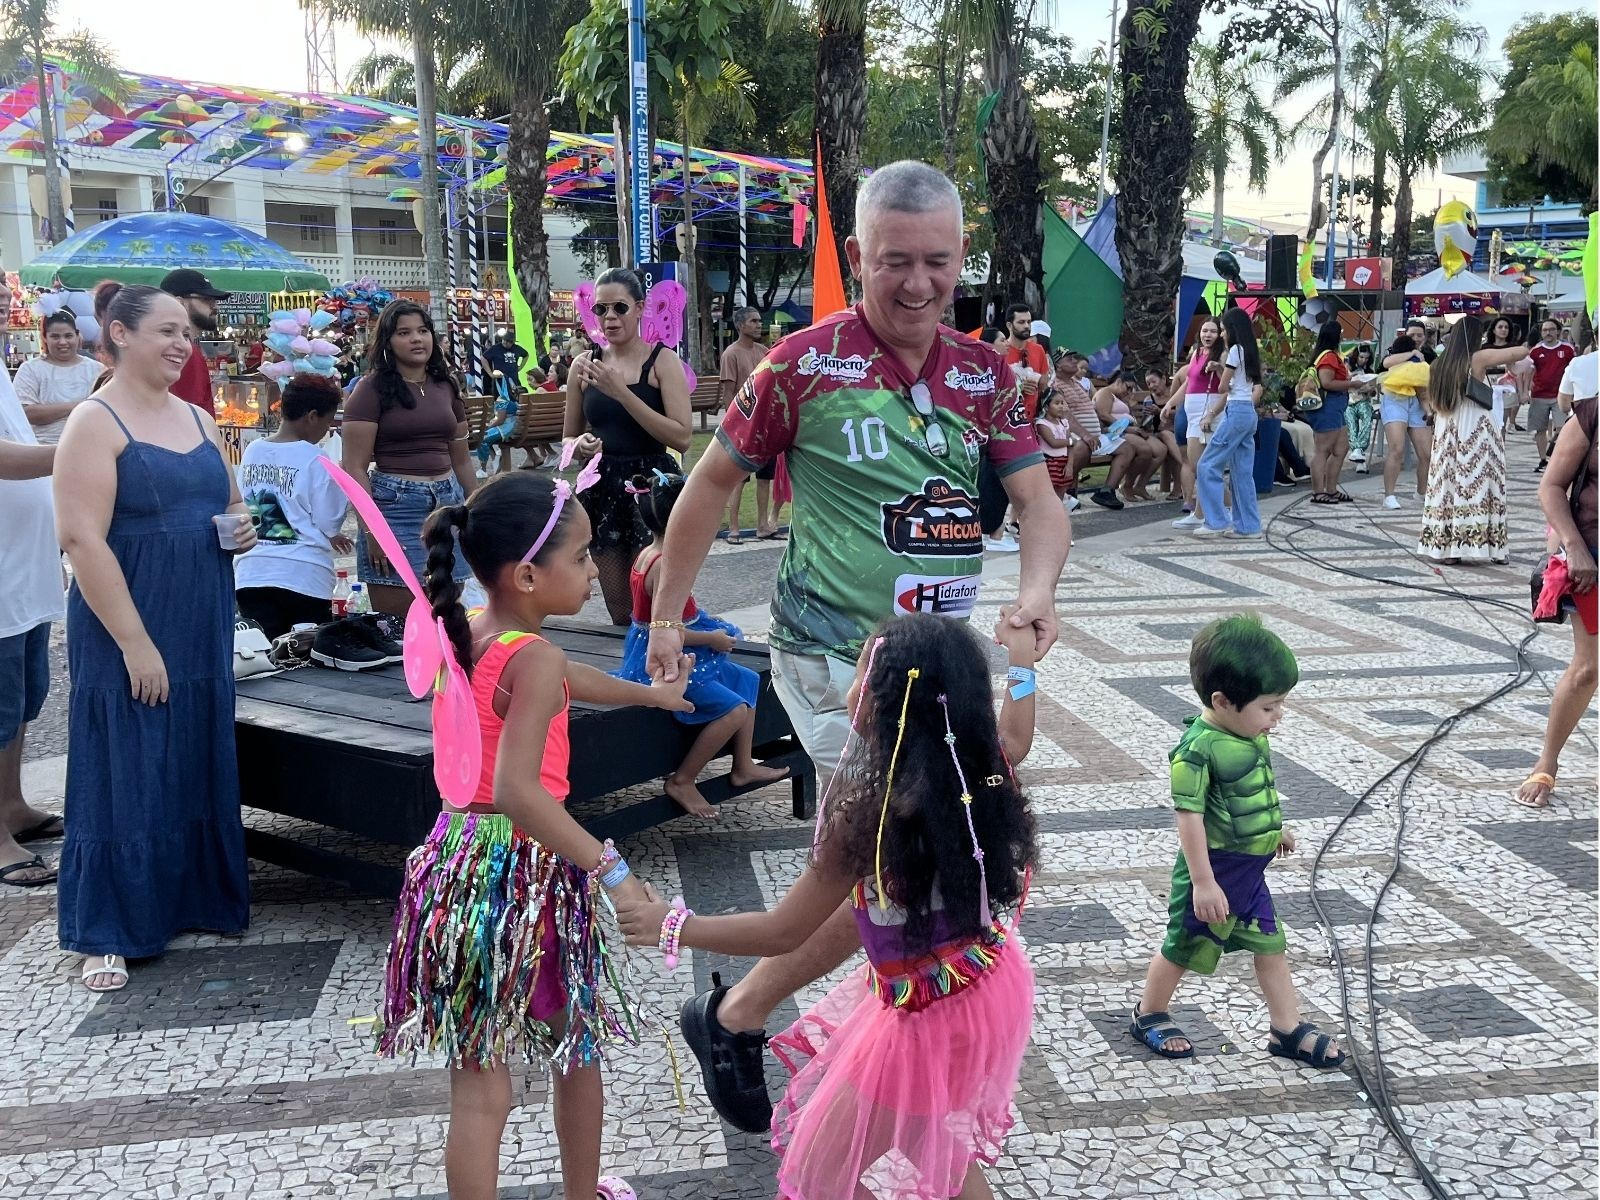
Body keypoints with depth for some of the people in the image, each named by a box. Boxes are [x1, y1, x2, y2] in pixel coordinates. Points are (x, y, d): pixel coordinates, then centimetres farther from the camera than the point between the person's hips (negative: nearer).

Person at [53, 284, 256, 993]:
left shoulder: (198, 419, 12)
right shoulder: (96, 423, -10)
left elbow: (231, 504, 24)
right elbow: (82, 539, -18)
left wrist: (244, 528, -1)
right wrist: (134, 642, -21)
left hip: (203, 624, 7)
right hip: (128, 630, -6)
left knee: (201, 764, 13)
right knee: (125, 771, 1)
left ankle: (198, 899, 28)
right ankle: (106, 934, 14)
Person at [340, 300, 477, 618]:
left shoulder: (445, 386, 13)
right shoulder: (372, 389, -3)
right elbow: (355, 467, -7)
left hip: (448, 504, 5)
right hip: (396, 506, -5)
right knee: (396, 621, -2)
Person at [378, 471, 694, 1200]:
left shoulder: (466, 633, 6)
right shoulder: (534, 658, -21)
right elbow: (518, 789, -32)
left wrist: (648, 694, 38)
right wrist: (610, 870, -31)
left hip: (461, 858, 7)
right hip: (530, 869, -7)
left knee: (478, 1085, 8)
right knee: (576, 1051, 20)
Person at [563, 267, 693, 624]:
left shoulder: (662, 360, -5)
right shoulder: (584, 365, 7)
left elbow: (682, 438, -17)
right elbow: (570, 437, 17)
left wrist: (622, 392, -21)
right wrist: (581, 445, -7)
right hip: (602, 488, 4)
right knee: (619, 613, 12)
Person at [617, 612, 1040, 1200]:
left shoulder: (866, 814, -29)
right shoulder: (980, 764, -11)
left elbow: (782, 933, -19)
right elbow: (1016, 736, 17)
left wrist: (671, 926, -6)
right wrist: (1020, 659, 32)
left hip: (931, 1013, -8)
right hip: (993, 981, 8)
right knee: (937, 1130, 33)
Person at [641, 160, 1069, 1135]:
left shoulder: (986, 375, 4)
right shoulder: (806, 365, -10)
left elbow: (1042, 504, 2)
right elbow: (714, 481, -1)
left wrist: (1037, 590, -19)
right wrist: (667, 615, 2)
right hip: (838, 655, -6)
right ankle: (734, 1018, 9)